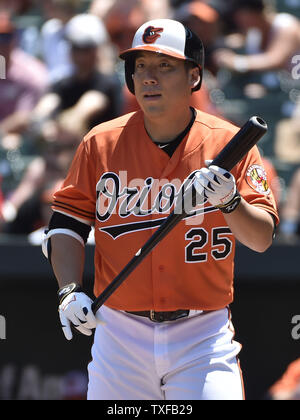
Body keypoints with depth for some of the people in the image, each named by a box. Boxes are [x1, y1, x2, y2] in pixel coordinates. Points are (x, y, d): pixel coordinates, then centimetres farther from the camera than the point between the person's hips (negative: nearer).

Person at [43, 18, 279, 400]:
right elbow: (66, 221, 9)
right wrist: (70, 290, -5)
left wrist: (230, 200, -26)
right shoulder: (101, 143, 2)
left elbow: (262, 239, -7)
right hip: (120, 337, 2)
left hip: (203, 339, -2)